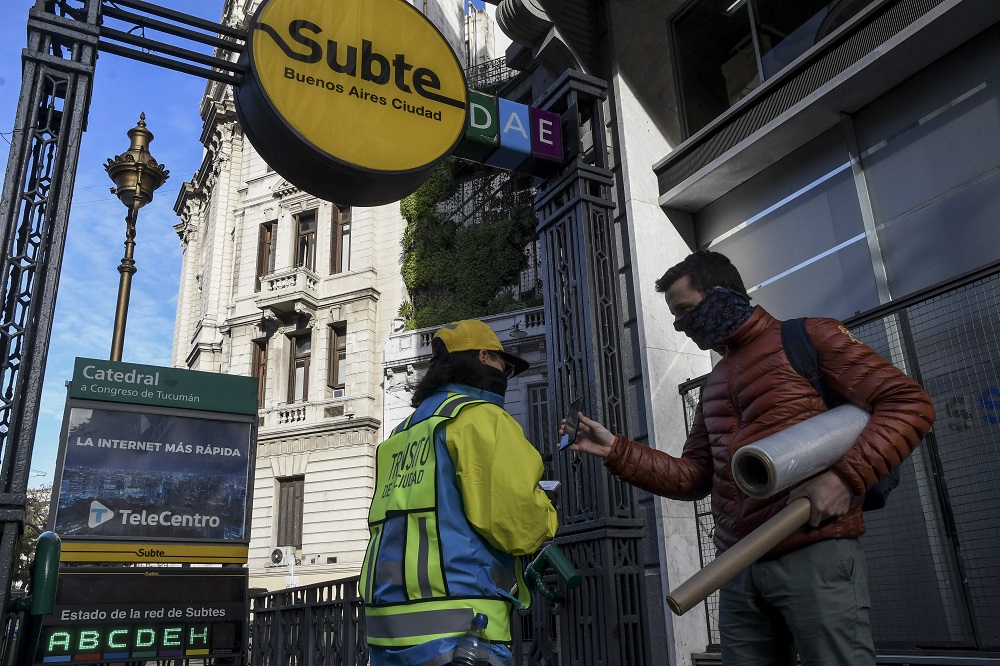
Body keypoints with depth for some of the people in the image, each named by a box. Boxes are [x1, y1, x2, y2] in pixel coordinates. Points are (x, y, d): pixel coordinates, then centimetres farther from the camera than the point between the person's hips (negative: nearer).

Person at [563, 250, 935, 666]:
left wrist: (846, 477, -20)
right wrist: (614, 450, 7)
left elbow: (909, 402, -7)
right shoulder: (714, 384, 22)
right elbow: (692, 477, 17)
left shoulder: (807, 337, 0)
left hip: (816, 556, -7)